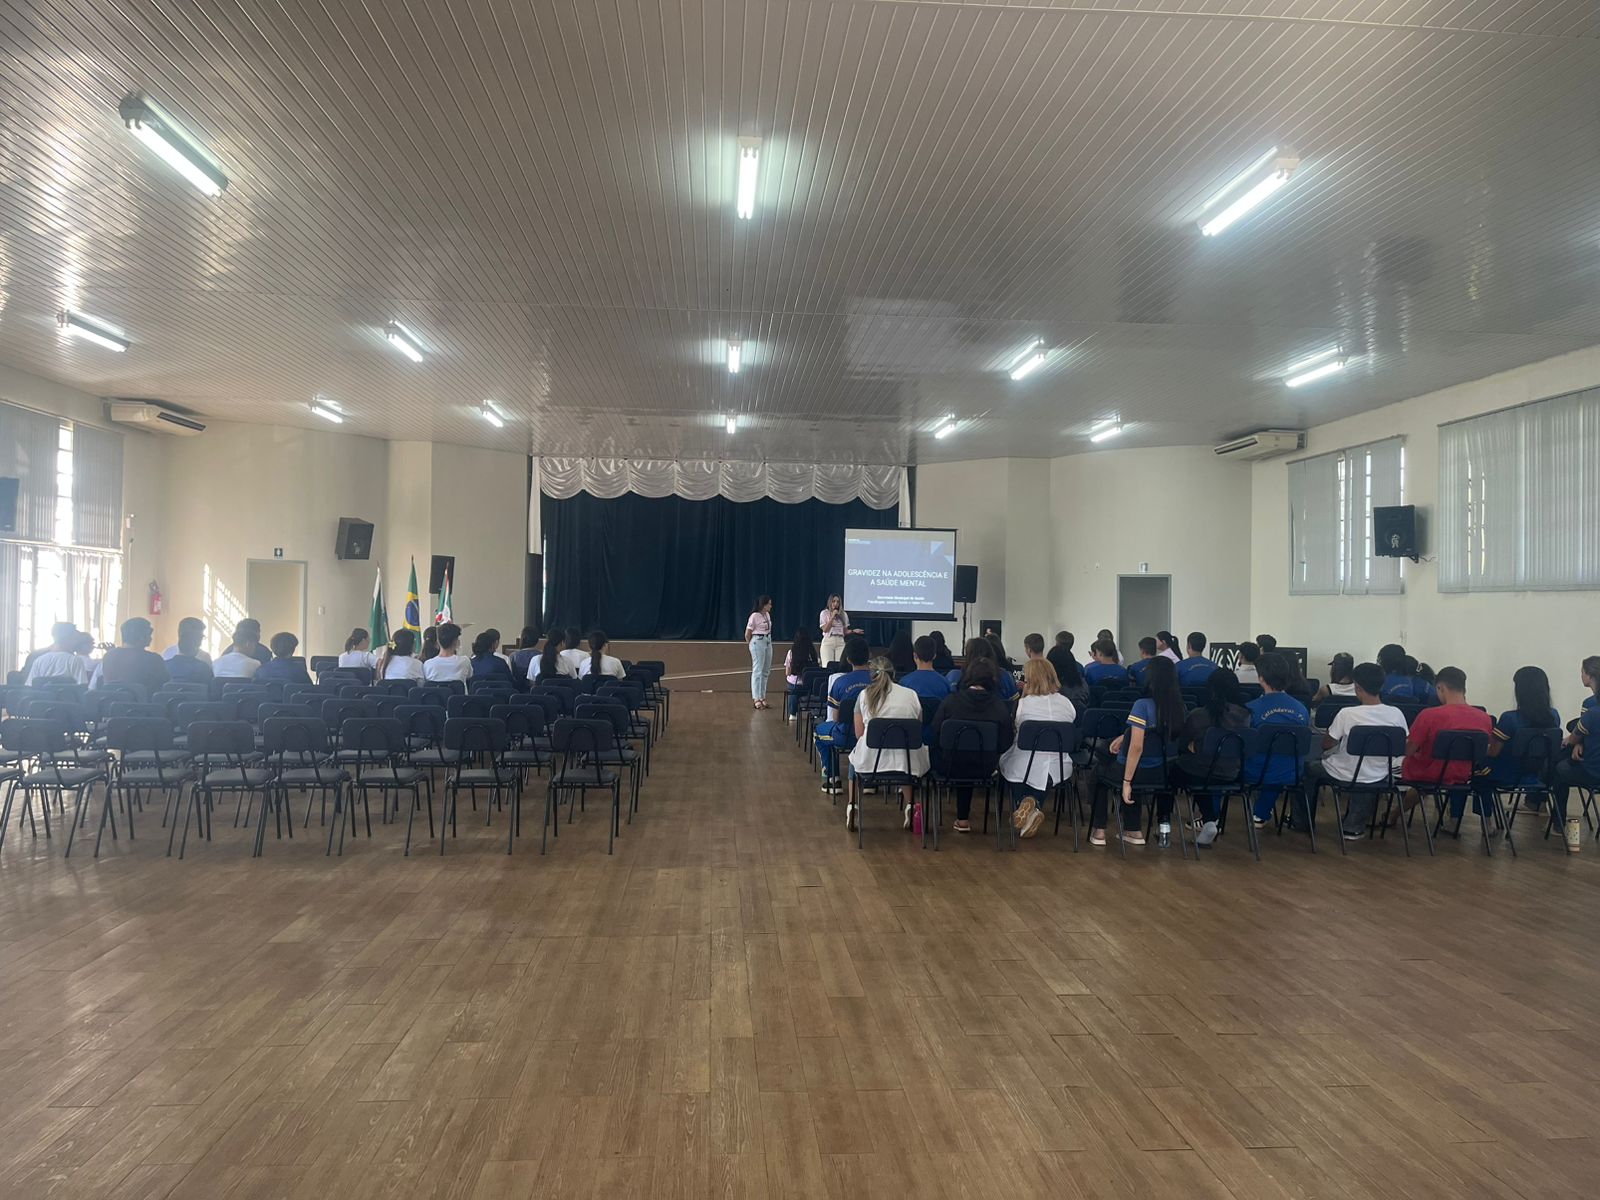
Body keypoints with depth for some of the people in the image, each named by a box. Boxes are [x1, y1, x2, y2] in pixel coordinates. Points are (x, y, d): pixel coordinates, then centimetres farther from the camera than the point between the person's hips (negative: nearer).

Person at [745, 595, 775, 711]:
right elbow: (747, 634, -7)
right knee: (757, 671, -5)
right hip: (758, 642, -8)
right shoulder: (754, 616, -13)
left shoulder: (767, 615, 9)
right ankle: (756, 699, -1)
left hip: (768, 642, 8)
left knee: (766, 672, 10)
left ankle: (762, 698, 18)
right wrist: (750, 644, 5)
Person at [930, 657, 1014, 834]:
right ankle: (963, 818, 45)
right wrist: (1013, 734, 16)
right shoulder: (1000, 707, -13)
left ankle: (963, 819, 40)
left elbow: (934, 736, -5)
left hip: (949, 765, 0)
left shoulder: (950, 701, -13)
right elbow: (1004, 745, -6)